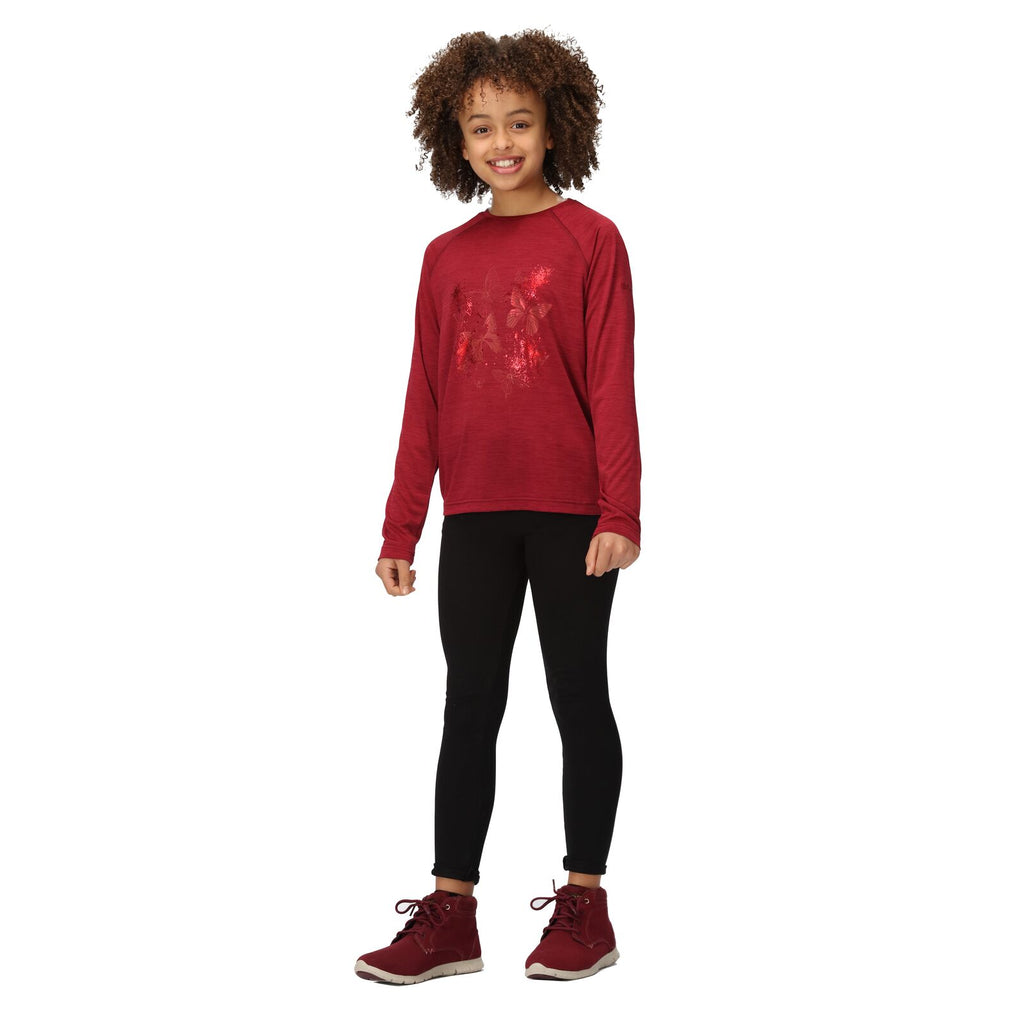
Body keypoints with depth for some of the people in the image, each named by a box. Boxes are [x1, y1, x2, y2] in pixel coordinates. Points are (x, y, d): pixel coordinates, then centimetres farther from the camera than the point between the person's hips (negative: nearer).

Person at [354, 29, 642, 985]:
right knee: (470, 704, 7)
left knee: (578, 697, 6)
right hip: (474, 517, 4)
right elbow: (426, 396, 10)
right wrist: (400, 527, 9)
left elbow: (613, 384, -7)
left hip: (570, 513, -4)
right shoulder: (447, 256, 9)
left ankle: (584, 904, 17)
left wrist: (618, 513, -13)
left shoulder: (591, 239, -3)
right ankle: (449, 912, 14)